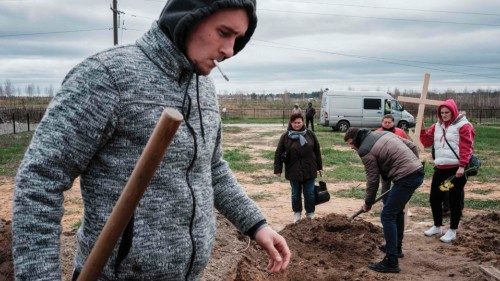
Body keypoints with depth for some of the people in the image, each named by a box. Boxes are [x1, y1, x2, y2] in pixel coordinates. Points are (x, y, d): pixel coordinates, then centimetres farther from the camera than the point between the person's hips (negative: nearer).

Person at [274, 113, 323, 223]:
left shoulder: (310, 134, 1)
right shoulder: (285, 136, -4)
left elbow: (317, 151, 8)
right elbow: (278, 153, -3)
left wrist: (319, 166, 10)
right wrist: (278, 169, -6)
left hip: (309, 170, 1)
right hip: (293, 171, -1)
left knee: (309, 193, 8)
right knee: (296, 194, 12)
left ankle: (310, 213, 23)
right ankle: (297, 213, 28)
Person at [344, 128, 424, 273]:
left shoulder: (366, 151, -8)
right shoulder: (383, 133, 17)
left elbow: (372, 179, -5)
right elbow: (412, 146, 18)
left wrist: (368, 203, 8)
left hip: (406, 177, -10)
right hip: (418, 170, 10)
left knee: (387, 216, -4)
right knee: (397, 210, 25)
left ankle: (391, 262, -3)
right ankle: (396, 247, 40)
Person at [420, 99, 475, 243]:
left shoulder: (463, 126, -5)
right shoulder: (437, 126, 14)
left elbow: (466, 148, -12)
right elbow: (426, 142, 15)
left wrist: (462, 166, -19)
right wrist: (421, 128, 0)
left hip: (456, 170, -7)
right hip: (440, 169, 7)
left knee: (455, 200, 3)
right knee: (435, 198, 12)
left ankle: (452, 231, 14)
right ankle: (437, 226, 29)